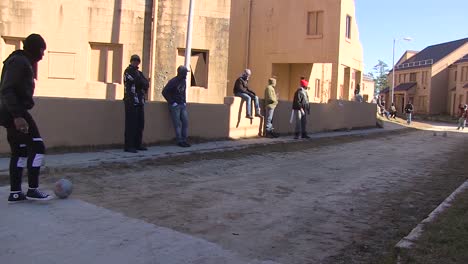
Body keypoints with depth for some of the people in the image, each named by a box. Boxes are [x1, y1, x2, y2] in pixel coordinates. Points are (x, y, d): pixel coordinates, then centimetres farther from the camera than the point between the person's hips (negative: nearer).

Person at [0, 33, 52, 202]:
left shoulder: (23, 62, 17)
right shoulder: (19, 62, -12)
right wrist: (17, 115, -28)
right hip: (16, 114, -10)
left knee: (19, 152, 11)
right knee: (37, 147, -7)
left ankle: (15, 193, 15)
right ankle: (32, 190, -2)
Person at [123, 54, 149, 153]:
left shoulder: (139, 72, 22)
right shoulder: (128, 71, -3)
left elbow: (146, 83, 7)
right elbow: (140, 81, -15)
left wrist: (143, 84, -10)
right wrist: (144, 82, 2)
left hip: (140, 101, 8)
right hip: (131, 101, -8)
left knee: (140, 124, 9)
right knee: (131, 124, -9)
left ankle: (137, 144, 16)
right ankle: (129, 146, -7)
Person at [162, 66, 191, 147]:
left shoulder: (184, 81, 11)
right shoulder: (173, 81, -12)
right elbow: (164, 92, -15)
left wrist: (184, 101, 13)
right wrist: (172, 102, -13)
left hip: (183, 105, 7)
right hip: (175, 105, -7)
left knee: (185, 122, 3)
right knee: (178, 124, -6)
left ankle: (184, 140, 10)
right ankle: (179, 141, -1)